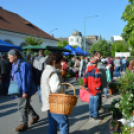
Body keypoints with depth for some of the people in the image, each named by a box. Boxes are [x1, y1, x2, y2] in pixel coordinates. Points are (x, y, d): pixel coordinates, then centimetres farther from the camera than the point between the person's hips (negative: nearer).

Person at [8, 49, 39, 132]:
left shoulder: (23, 65, -22)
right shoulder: (14, 64, 7)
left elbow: (26, 79, -24)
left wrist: (25, 91, -24)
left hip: (25, 90, -9)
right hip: (20, 89, 9)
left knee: (22, 106, -2)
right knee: (26, 104, 20)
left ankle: (24, 124, 13)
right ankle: (35, 116, 41)